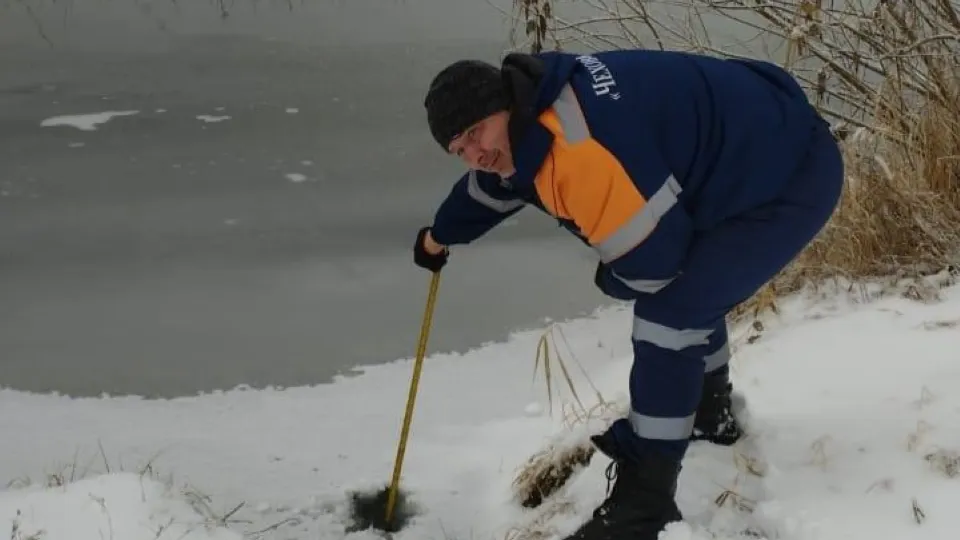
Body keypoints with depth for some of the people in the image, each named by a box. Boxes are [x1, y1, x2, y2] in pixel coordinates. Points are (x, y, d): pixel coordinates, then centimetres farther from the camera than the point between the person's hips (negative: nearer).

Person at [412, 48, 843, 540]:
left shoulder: (580, 145, -33)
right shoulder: (533, 119, 1)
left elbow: (651, 262, -28)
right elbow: (487, 189, 24)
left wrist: (610, 279, -4)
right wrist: (439, 237, 43)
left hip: (793, 178, -10)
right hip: (759, 160, 10)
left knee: (670, 311, -18)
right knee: (690, 297, 28)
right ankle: (709, 416, 52)